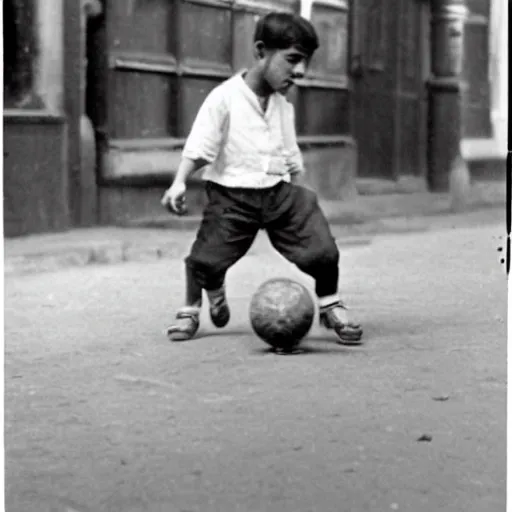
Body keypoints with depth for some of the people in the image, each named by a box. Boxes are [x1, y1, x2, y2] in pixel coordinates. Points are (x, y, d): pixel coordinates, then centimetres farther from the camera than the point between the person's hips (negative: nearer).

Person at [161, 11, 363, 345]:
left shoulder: (284, 107, 11)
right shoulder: (224, 97, -8)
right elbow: (199, 147, -12)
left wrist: (300, 193, 18)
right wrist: (179, 182, -24)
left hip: (280, 192, 4)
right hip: (233, 195, -4)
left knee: (323, 251, -10)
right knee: (207, 259, -10)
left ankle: (331, 307, 17)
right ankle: (191, 311, 23)